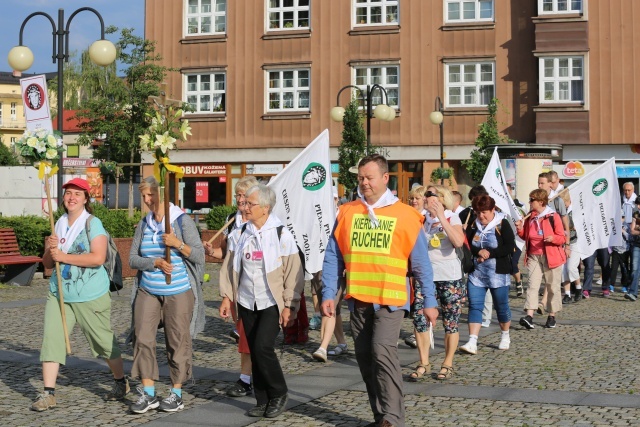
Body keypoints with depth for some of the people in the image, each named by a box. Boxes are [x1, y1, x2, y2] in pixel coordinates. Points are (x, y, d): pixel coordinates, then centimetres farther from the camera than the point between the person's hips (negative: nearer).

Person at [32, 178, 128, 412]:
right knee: (51, 337, -7)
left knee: (104, 340, 8)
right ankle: (48, 393, -2)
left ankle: (121, 382, 28)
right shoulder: (59, 224, 10)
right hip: (59, 293, 5)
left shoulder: (93, 224, -8)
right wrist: (50, 250, -9)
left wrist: (63, 256, -19)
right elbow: (48, 263, 14)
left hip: (90, 296, -5)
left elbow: (98, 258, -22)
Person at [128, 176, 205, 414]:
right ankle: (148, 393, 6)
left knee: (177, 341, 2)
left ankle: (176, 393, 14)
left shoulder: (182, 221, -5)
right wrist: (155, 263, -13)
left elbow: (199, 255, -8)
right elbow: (133, 259, 4)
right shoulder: (143, 225, 8)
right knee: (143, 338, -3)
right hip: (148, 291, 4)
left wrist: (178, 244, -23)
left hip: (178, 291, -4)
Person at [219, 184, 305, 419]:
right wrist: (227, 296, 7)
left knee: (263, 347, -15)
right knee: (254, 351, 8)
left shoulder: (281, 233, -9)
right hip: (247, 303, 5)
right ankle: (262, 400, 20)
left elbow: (294, 272, -9)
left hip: (272, 303, -5)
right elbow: (230, 266, 12)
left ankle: (278, 394, 7)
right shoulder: (242, 232, 6)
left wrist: (290, 306, -11)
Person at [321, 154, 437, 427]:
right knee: (365, 358, 9)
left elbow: (421, 264, 1)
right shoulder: (347, 213, 5)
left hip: (390, 299, -4)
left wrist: (429, 302, 0)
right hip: (358, 299, 4)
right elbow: (333, 257, 5)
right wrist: (328, 294, -3)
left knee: (383, 351, -19)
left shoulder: (405, 216, -3)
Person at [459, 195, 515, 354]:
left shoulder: (502, 224, -5)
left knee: (501, 305, 8)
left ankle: (505, 337, 30)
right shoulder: (473, 225, 6)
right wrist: (479, 252, -16)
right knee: (474, 306, -5)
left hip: (498, 273, -3)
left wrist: (489, 253, -17)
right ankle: (472, 342, -9)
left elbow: (510, 247, -12)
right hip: (476, 273, 3)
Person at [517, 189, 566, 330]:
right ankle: (529, 316, -15)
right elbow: (525, 236, 18)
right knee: (532, 285, -7)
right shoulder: (529, 217, 9)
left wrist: (553, 238, -26)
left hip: (551, 256, -4)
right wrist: (520, 229, -1)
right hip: (534, 256, 4)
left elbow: (562, 238, -6)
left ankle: (552, 316, 16)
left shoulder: (553, 216, -8)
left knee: (553, 287, 4)